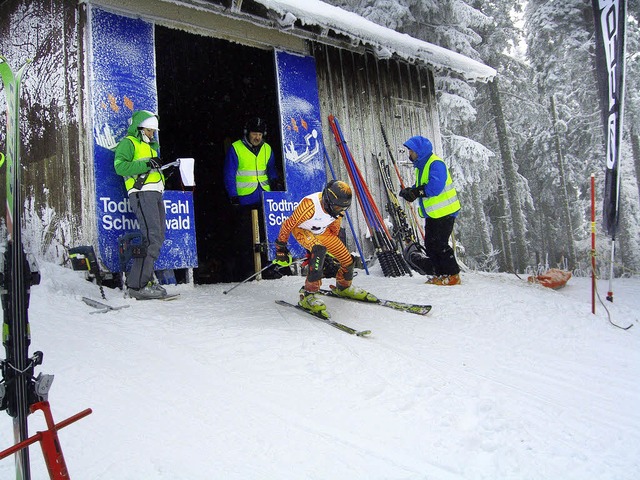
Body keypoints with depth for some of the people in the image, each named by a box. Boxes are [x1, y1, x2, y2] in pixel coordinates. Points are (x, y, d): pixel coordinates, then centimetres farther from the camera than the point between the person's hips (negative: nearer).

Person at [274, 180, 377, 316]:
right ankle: (307, 295, -28)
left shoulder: (338, 208, -18)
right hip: (301, 230, -6)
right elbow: (288, 225, -26)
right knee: (320, 250, -37)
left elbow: (335, 227, 5)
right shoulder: (310, 205, -39)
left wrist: (334, 243, 20)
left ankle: (343, 288, 34)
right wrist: (281, 247, -17)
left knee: (348, 260, 2)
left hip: (322, 231, 6)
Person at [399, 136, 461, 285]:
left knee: (439, 244, -8)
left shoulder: (435, 163, -16)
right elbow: (419, 187, 16)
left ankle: (453, 275, 3)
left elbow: (435, 187, -28)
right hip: (432, 213, 10)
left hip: (444, 212, -10)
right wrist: (410, 191, -4)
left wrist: (416, 192, -22)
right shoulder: (421, 166, 14)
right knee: (430, 245, 10)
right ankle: (440, 273, 19)